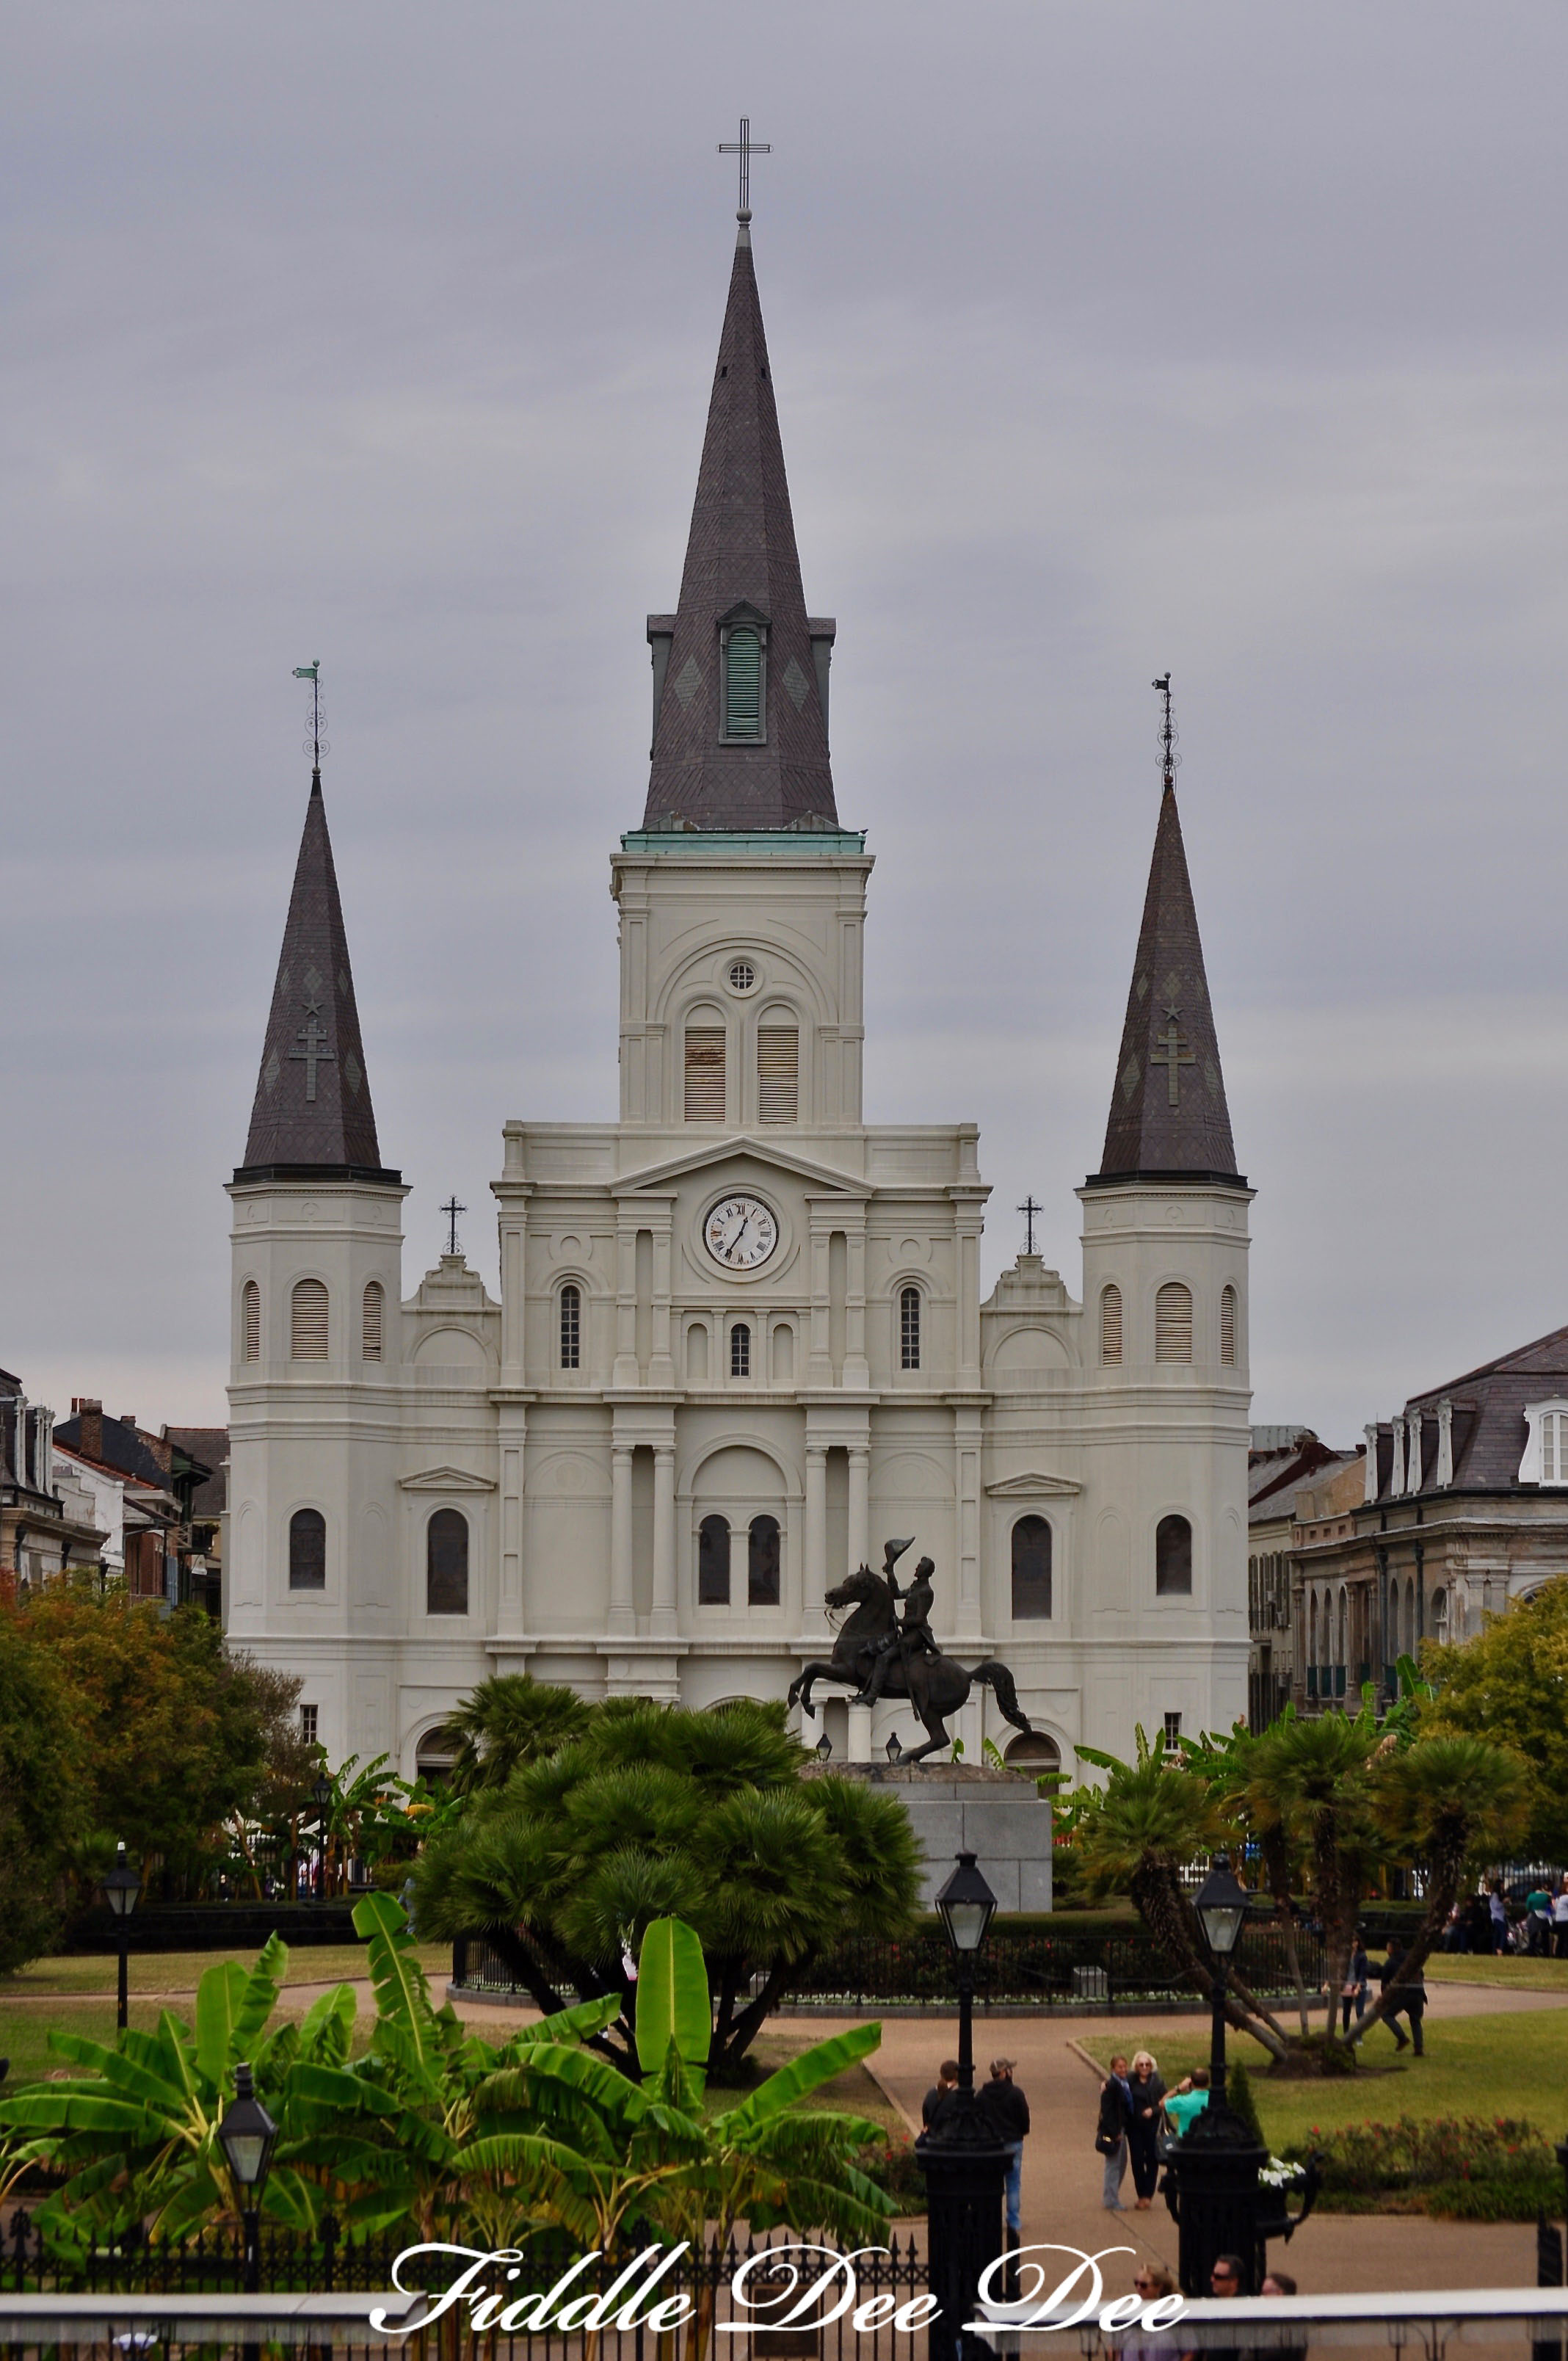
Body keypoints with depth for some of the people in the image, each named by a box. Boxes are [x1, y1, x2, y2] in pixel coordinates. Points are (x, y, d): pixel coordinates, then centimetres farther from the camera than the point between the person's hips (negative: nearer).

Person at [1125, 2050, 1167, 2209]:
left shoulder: (1157, 2081, -3)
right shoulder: (1130, 2081, 1)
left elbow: (1164, 2103, -2)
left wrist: (1153, 2111, -18)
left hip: (1152, 2126, -2)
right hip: (1135, 2126, 2)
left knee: (1152, 2160, 2)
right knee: (1137, 2160, 1)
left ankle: (1147, 2196, 9)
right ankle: (1142, 2195, 13)